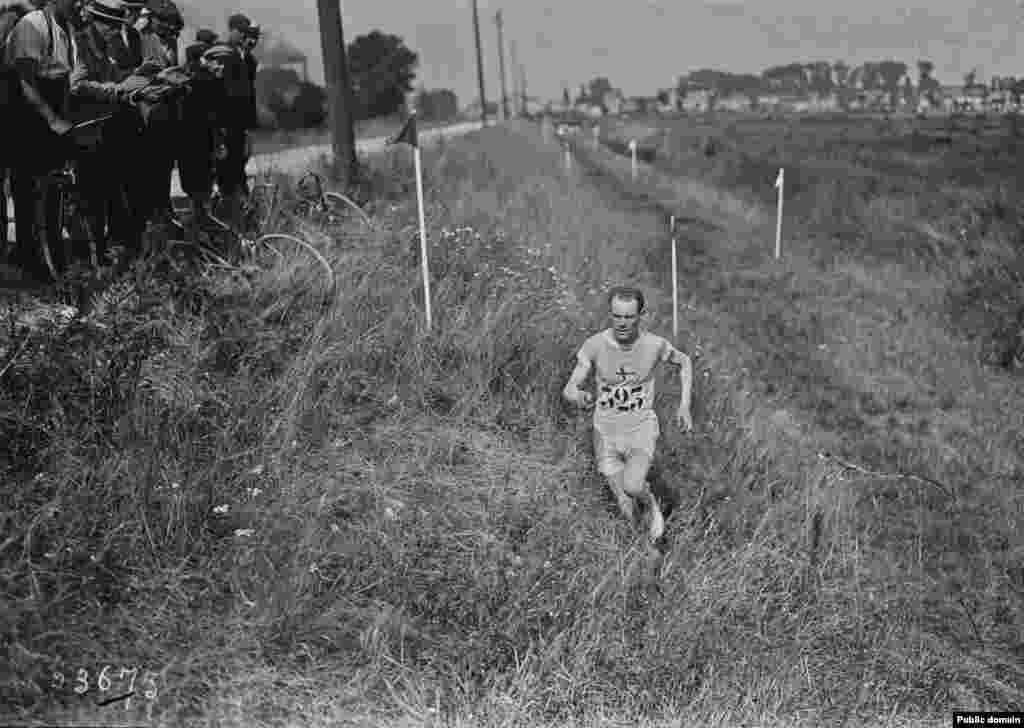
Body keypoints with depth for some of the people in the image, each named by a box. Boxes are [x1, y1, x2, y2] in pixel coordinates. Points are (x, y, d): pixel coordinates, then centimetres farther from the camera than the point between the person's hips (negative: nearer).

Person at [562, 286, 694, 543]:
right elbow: (568, 389, -15)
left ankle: (653, 505, 6)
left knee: (632, 487, -29)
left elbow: (684, 361, 7)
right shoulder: (594, 345, -16)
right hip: (606, 432, 1)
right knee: (627, 511, -1)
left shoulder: (655, 344, -15)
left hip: (642, 428, -1)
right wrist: (579, 396, -39)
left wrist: (684, 405, -1)